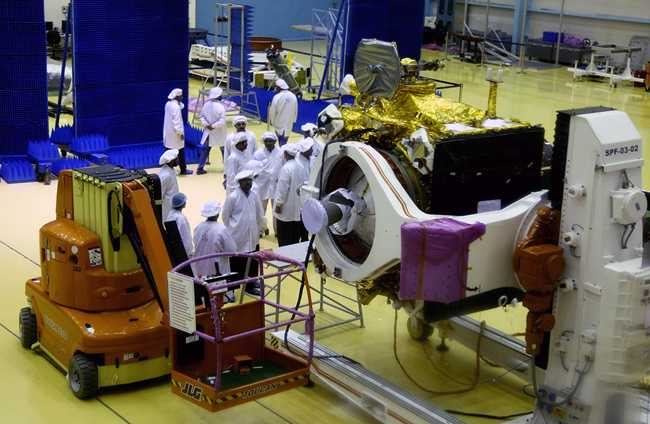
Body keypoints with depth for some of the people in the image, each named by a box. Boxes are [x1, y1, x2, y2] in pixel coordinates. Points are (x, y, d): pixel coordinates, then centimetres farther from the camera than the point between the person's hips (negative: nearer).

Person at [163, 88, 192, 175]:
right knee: (180, 152, 3)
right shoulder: (175, 107, -22)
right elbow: (176, 121, -24)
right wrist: (180, 132, -20)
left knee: (169, 151, 12)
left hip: (168, 131, 9)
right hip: (175, 133, -9)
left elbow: (181, 106, 20)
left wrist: (179, 102, 3)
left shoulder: (168, 104, 6)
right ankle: (183, 169, 12)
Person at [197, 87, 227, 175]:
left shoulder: (206, 104, -3)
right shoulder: (220, 106, -20)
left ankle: (200, 168, 6)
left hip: (208, 131, 5)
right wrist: (213, 126, -17)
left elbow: (202, 116, 2)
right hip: (219, 133, -4)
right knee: (224, 149, 13)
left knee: (205, 149, 11)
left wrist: (206, 125, -6)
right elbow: (222, 121, -24)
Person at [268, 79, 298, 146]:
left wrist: (271, 121, 5)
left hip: (279, 123, -3)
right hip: (289, 123, 3)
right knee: (285, 140, 12)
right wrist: (293, 120, 19)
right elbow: (295, 110, 7)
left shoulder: (277, 97, -17)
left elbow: (272, 111, -9)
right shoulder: (293, 96, -2)